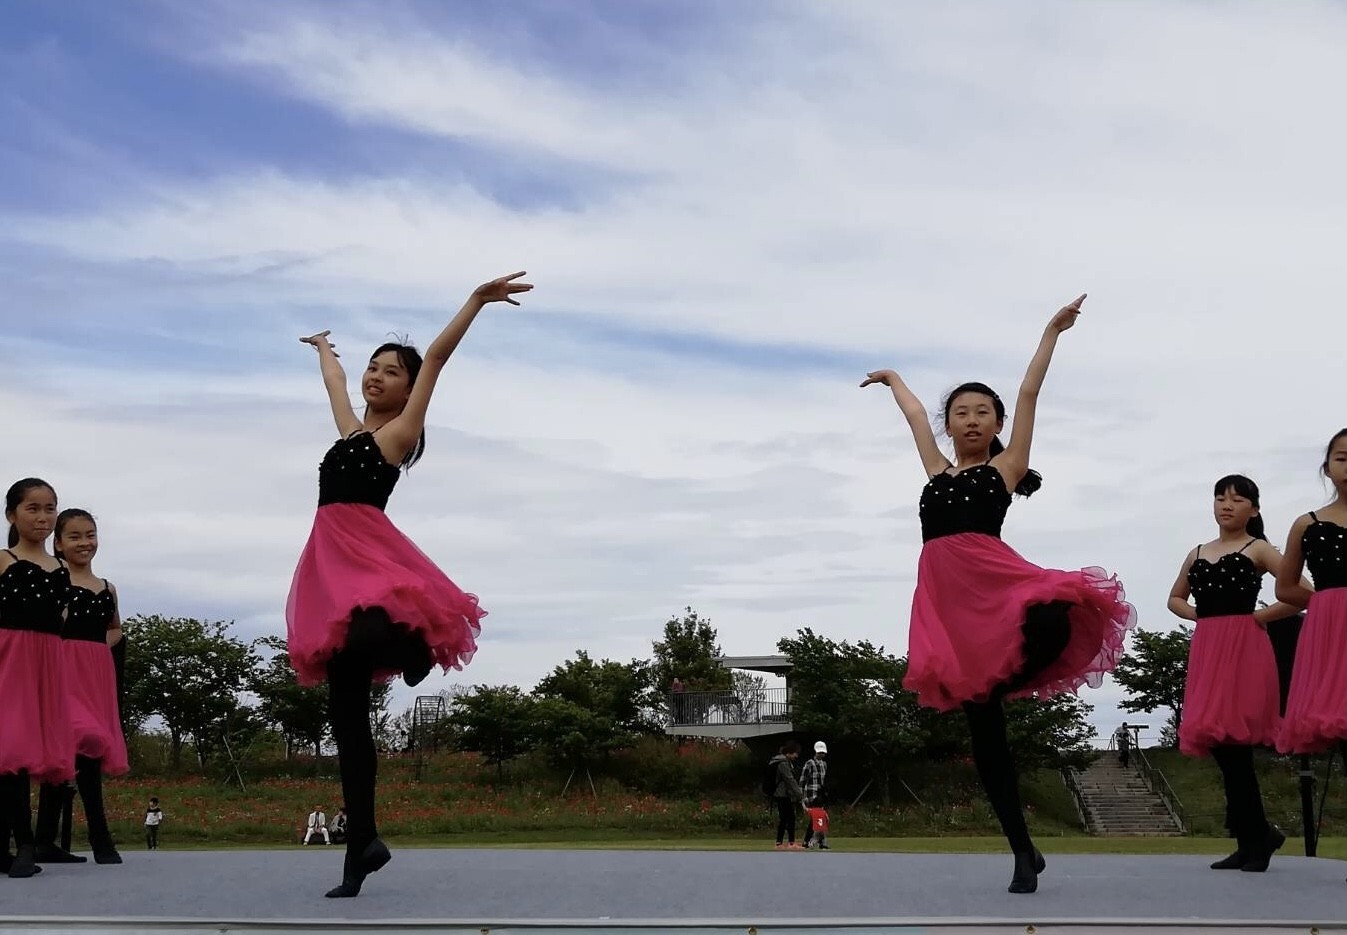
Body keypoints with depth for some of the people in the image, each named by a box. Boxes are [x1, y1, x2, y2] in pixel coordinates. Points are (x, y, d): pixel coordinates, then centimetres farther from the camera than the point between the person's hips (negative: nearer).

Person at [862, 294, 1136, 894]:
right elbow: (914, 413, 36)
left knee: (1055, 623, -39)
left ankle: (1001, 686, -10)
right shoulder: (937, 471, 23)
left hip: (993, 575, -3)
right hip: (946, 595, 3)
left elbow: (1029, 395, 11)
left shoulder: (1006, 466, 15)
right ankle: (1024, 853, 5)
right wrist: (891, 379, 50)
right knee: (982, 727, 0)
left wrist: (1051, 333, 9)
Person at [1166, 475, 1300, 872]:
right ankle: (1255, 836, 15)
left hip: (1244, 649, -6)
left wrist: (1263, 615, -7)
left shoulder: (1258, 549, 1)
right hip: (1206, 650, 6)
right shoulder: (1197, 553, 16)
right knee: (1218, 741, 4)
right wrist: (1202, 615, 12)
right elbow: (1175, 598, 30)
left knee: (1233, 738, -11)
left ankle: (1255, 837, 0)